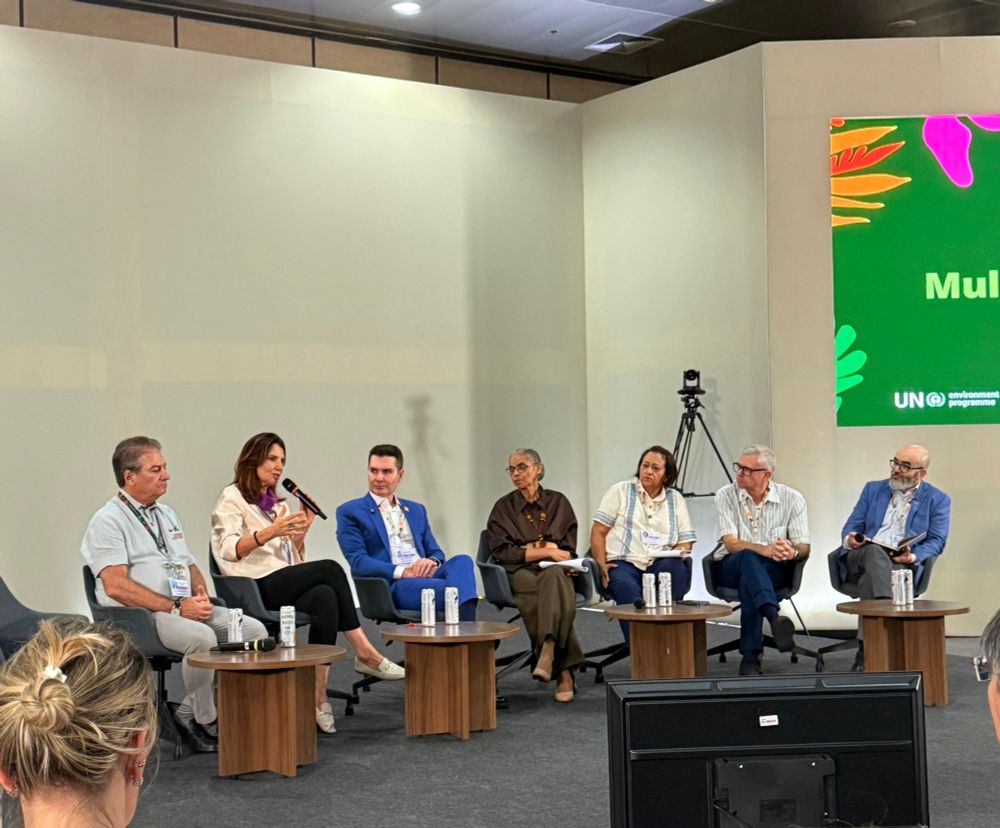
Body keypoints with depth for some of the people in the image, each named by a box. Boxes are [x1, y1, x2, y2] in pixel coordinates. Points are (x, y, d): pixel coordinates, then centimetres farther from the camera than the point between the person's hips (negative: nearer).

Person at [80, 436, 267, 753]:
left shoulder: (166, 514, 21)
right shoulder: (108, 521, -5)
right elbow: (116, 586, -16)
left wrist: (201, 593, 1)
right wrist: (176, 607, -19)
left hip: (187, 607, 8)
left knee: (254, 629, -12)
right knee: (202, 637, -35)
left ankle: (190, 711, -7)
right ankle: (204, 721, -12)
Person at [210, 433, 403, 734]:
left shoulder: (275, 502, 27)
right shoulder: (232, 499, 6)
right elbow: (228, 549, -13)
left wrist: (301, 531, 6)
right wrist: (269, 533, -26)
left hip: (286, 585, 7)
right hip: (257, 587, -7)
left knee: (325, 598, -28)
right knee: (330, 569, -26)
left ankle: (319, 696, -32)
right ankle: (364, 652, -23)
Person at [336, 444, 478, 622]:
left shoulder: (416, 510, 26)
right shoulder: (350, 512, 8)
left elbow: (436, 552, 21)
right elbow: (358, 561, -4)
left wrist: (432, 562, -6)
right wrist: (402, 572, -18)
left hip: (425, 577, 6)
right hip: (389, 585, -6)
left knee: (462, 560, -30)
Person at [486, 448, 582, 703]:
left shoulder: (558, 502, 16)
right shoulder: (503, 507, 12)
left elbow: (568, 551, 12)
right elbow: (502, 552, 1)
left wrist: (530, 549, -5)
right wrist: (547, 551, -6)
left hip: (555, 570, 1)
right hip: (521, 573, -1)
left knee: (553, 576, -40)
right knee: (554, 594, -37)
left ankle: (548, 653, -52)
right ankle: (563, 671, -44)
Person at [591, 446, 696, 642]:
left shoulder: (675, 499, 18)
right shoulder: (620, 491, 12)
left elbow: (686, 541, 13)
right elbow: (598, 532, 7)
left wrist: (675, 554, -11)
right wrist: (602, 566, -6)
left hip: (663, 564, 2)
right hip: (624, 563, -2)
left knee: (672, 568, -35)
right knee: (626, 586, -37)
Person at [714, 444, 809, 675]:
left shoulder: (791, 499, 0)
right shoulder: (726, 496, -2)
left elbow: (804, 548, -2)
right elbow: (731, 544, -13)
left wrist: (792, 552, -28)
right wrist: (765, 550, -31)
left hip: (775, 570, 0)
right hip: (731, 568, 0)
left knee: (748, 581, -36)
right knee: (748, 557, -36)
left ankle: (751, 654, -34)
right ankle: (775, 618, -55)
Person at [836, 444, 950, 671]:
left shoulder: (937, 500, 13)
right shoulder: (873, 489, 21)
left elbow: (937, 541, 4)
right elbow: (851, 527, 16)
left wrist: (913, 557, -16)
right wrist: (850, 539, -10)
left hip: (901, 565, -2)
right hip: (861, 559, 2)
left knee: (871, 576, -36)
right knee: (875, 551, -36)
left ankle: (865, 648, -35)